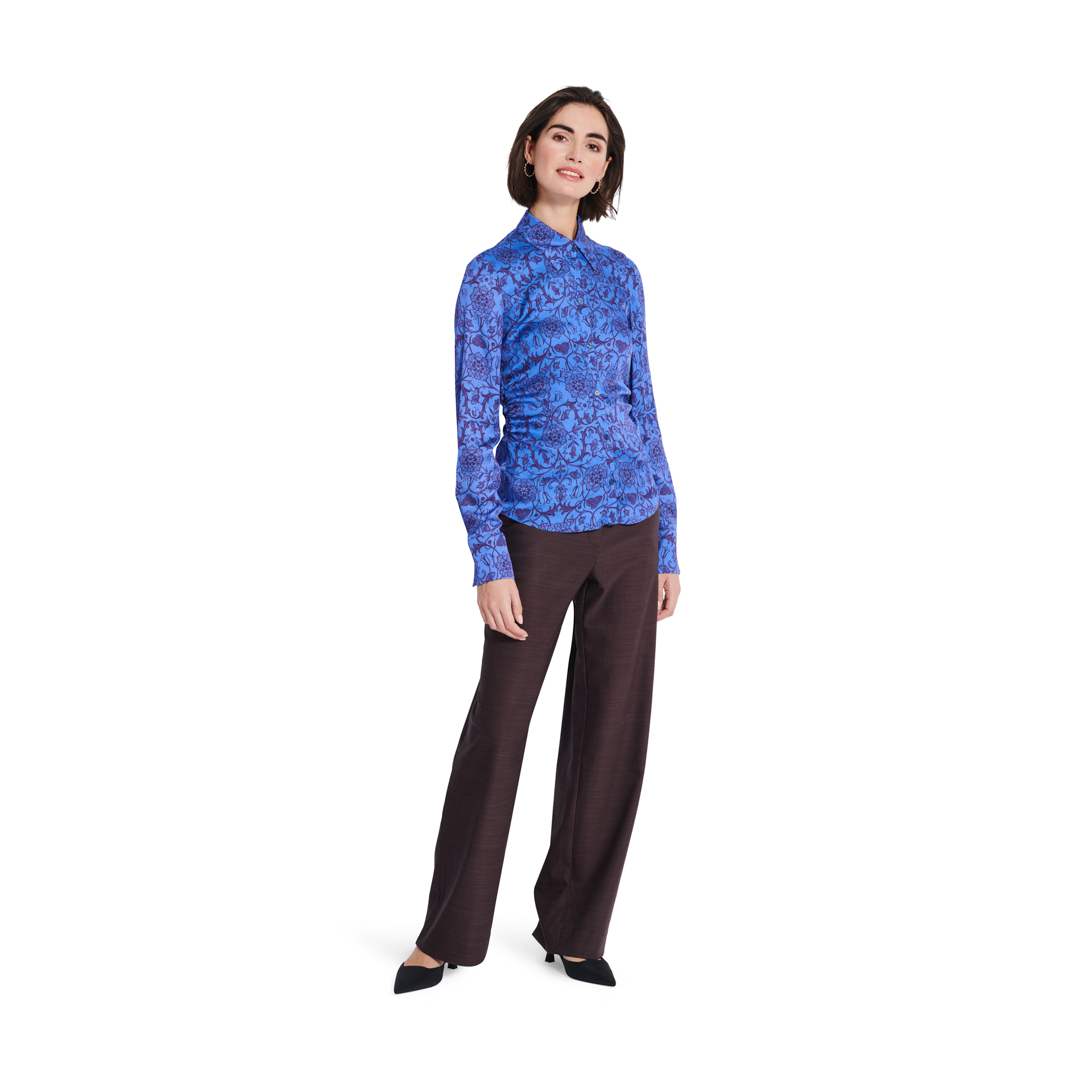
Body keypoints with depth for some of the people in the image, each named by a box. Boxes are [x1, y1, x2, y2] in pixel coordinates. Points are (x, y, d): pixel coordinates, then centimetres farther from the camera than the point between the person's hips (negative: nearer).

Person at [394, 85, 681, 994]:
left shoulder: (621, 275, 12)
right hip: (538, 526, -4)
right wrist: (488, 560, -12)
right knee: (500, 722, 2)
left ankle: (574, 927, 23)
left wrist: (668, 545, 9)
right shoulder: (493, 275, -1)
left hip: (629, 528, 4)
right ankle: (448, 935, 18)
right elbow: (475, 425, -5)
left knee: (613, 727, 7)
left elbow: (644, 412, 13)